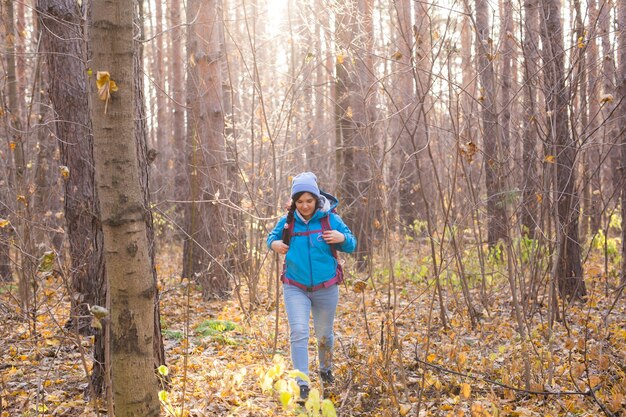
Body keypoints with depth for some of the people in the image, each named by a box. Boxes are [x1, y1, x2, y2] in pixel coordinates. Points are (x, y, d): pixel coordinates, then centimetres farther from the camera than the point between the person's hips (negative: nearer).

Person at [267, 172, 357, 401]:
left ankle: (326, 370, 43)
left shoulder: (330, 219, -5)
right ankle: (302, 383, -9)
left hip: (326, 288, 0)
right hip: (295, 288, 0)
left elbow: (351, 245, 0)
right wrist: (274, 244, -10)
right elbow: (272, 237, 14)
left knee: (324, 334, 16)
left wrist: (342, 238, -23)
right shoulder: (287, 221, -3)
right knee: (298, 332, -13)